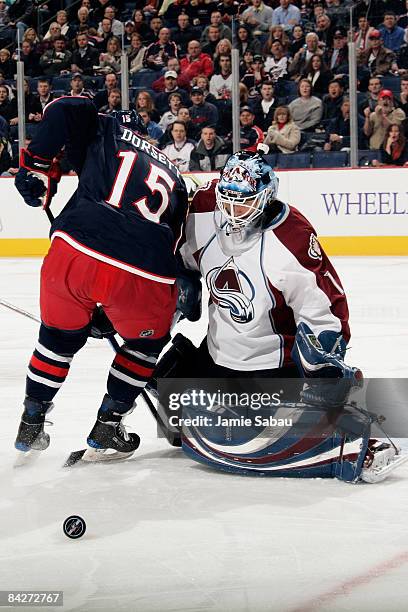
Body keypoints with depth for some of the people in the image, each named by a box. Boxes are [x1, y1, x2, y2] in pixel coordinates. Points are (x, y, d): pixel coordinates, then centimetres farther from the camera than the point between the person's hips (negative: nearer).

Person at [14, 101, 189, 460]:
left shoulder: (106, 132, 22)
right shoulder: (174, 178, 31)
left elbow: (65, 110, 2)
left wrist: (38, 166, 13)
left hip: (75, 253, -1)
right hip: (146, 277, 1)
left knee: (61, 336, 28)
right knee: (147, 341, 32)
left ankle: (31, 425, 36)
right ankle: (107, 427, 32)